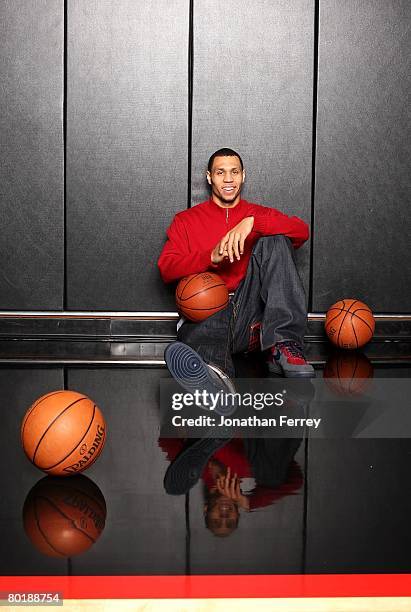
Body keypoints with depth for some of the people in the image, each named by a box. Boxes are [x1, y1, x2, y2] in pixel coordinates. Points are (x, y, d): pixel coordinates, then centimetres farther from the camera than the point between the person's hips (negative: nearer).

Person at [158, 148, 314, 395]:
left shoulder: (260, 214, 21)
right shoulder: (186, 220, 21)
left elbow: (302, 231, 1)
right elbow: (166, 269, 6)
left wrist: (252, 223, -14)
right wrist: (211, 257, -11)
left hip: (253, 310, 1)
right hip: (207, 312, -1)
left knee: (274, 240, -19)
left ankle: (284, 344, -35)